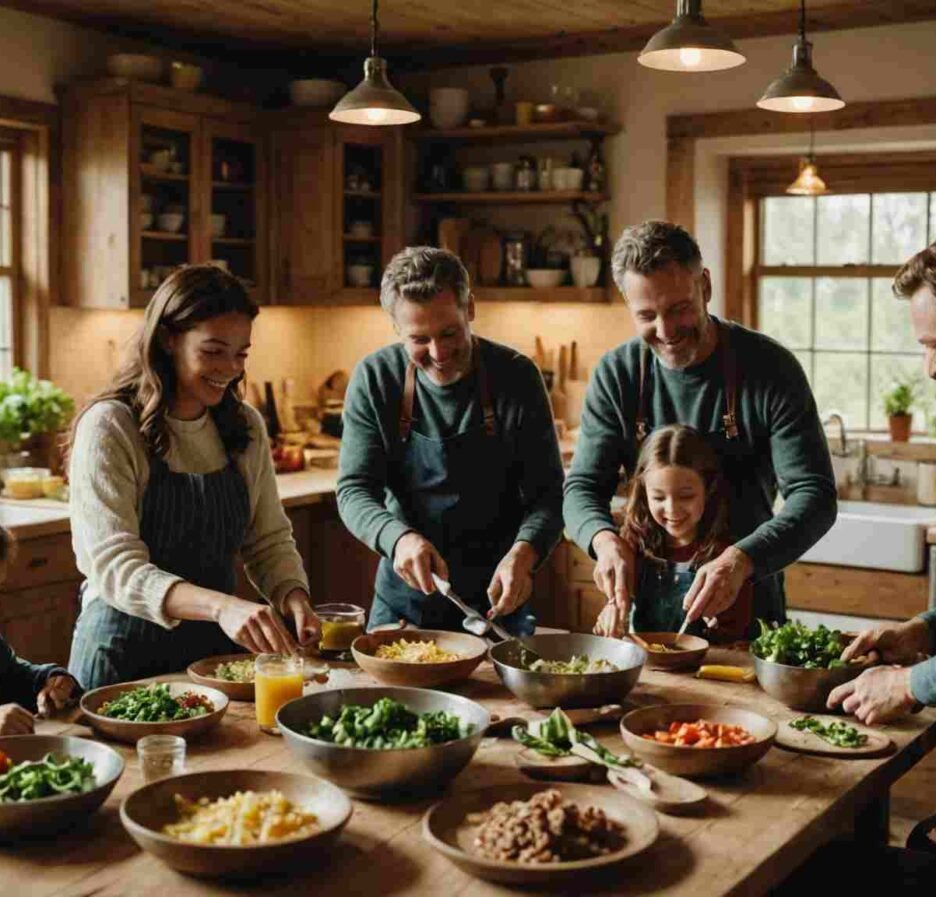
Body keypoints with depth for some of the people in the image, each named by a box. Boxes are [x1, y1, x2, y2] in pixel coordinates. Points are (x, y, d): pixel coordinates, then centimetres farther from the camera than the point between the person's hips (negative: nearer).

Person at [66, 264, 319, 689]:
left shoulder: (245, 426, 1)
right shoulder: (109, 427, -16)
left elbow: (269, 539, 6)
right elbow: (114, 566, -24)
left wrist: (292, 596, -16)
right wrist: (220, 606, -39)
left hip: (218, 646, 5)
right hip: (128, 653, -5)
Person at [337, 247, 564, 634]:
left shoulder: (516, 376, -12)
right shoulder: (374, 379, -10)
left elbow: (547, 494, -11)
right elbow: (354, 490, -11)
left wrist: (522, 555, -32)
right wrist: (399, 537, -32)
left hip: (497, 598, -1)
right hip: (404, 595, 1)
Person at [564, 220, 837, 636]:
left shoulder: (770, 369, -11)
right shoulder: (616, 375, -3)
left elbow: (814, 496, -15)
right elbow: (582, 486, -1)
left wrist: (740, 561, -33)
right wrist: (605, 539, -24)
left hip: (747, 598, -2)